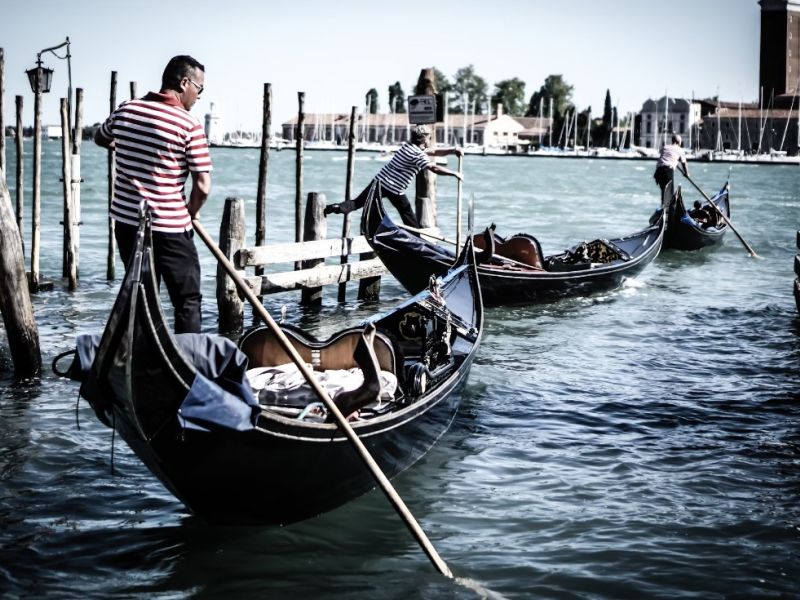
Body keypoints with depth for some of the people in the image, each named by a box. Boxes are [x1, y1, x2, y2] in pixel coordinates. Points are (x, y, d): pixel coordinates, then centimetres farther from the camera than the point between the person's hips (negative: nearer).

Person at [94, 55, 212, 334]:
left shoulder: (125, 110, 3)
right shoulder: (189, 125, -14)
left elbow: (100, 138, 25)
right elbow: (203, 186, -15)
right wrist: (189, 215, 5)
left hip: (126, 221, 6)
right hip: (168, 227, -6)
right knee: (188, 300, 3)